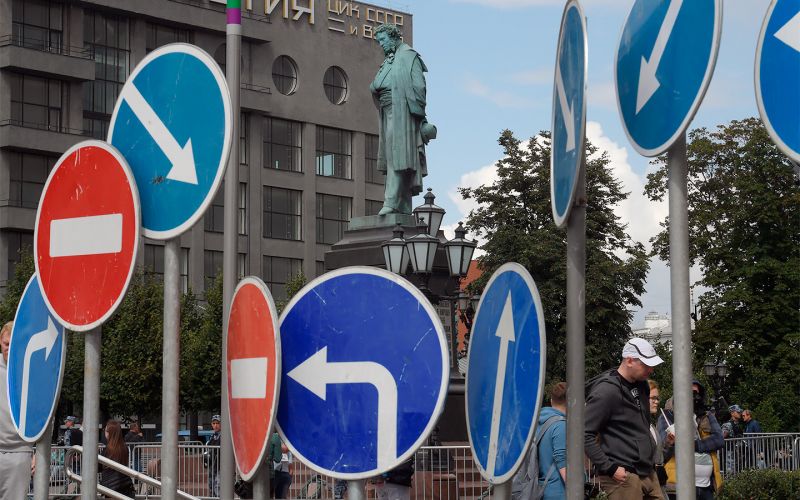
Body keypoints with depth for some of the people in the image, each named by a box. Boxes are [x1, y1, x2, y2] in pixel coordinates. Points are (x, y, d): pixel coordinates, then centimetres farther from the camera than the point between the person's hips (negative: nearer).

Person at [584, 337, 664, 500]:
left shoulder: (641, 386, 14)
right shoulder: (606, 391, -13)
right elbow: (585, 435, -16)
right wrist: (610, 468, -17)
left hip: (647, 473, 8)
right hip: (623, 476, -8)